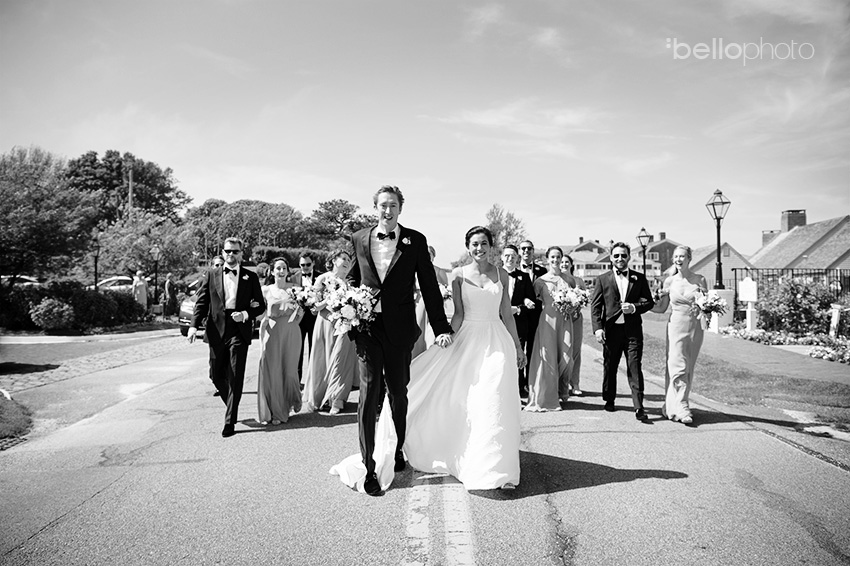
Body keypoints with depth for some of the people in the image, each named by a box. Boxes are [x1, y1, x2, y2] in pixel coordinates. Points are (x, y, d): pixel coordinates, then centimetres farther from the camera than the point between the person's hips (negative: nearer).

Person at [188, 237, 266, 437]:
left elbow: (260, 305, 9)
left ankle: (230, 421, 1)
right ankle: (232, 407, 34)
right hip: (216, 331, 2)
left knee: (235, 378, -5)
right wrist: (194, 325, -9)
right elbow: (202, 302, 5)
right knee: (218, 377, 9)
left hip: (239, 331, -2)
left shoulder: (250, 277, 7)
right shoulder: (211, 275, 10)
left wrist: (246, 314, -11)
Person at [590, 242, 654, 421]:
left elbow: (649, 302, 9)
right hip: (611, 330, 1)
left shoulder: (639, 278, 8)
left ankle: (639, 406, -4)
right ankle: (609, 400, 27)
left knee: (634, 368, -5)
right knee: (609, 367, 10)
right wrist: (597, 328, -10)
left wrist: (634, 307, -12)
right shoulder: (602, 279, 5)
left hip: (633, 330, 0)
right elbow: (595, 305, 1)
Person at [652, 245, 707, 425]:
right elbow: (661, 308, 10)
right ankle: (682, 407, -8)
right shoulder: (669, 281, 2)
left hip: (695, 327, 1)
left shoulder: (700, 280, 1)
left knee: (688, 369, 6)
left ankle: (672, 405, 17)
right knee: (678, 367, -9)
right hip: (676, 326, -1)